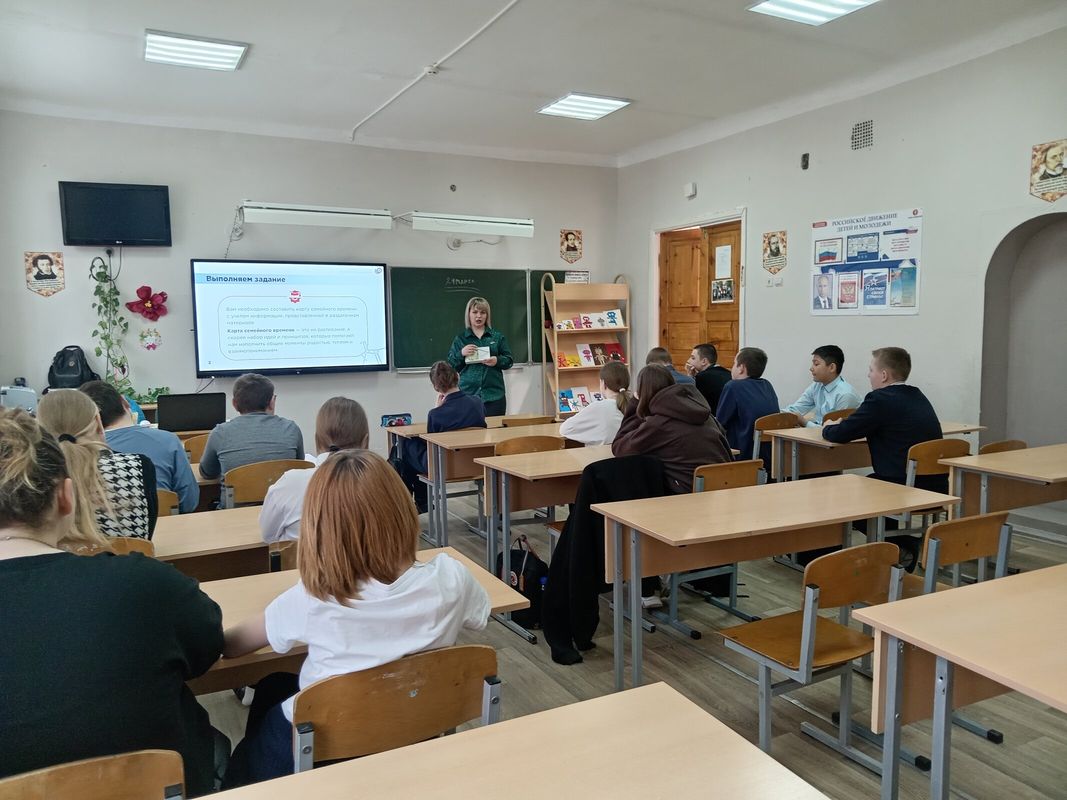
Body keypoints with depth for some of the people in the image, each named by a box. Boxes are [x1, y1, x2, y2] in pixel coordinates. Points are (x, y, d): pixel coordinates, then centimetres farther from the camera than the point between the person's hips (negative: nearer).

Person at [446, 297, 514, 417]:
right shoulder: (460, 339, 9)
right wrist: (461, 354, -11)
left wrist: (497, 361, -12)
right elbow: (451, 365, 7)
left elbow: (509, 361, 9)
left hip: (494, 394, 1)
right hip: (468, 394, -1)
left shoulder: (497, 337, 10)